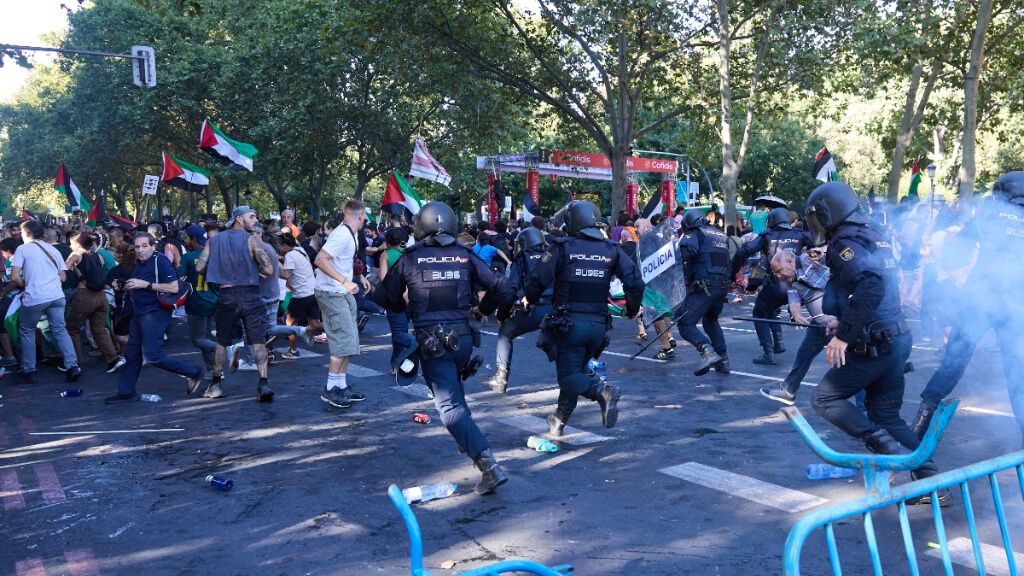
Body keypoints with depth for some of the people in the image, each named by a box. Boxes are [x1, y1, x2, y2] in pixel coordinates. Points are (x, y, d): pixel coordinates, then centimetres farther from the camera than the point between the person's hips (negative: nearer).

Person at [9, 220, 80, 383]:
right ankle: (73, 367, -1)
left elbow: (14, 277, -7)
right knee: (60, 330, 9)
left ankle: (28, 371, 15)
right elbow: (63, 277, 16)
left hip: (34, 298, -4)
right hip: (56, 296, 4)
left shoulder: (22, 249, 1)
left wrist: (26, 285, 10)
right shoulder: (53, 250, 17)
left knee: (27, 332, 13)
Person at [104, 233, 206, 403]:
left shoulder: (160, 261, -14)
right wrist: (124, 286, 11)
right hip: (140, 313, 9)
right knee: (132, 354, 12)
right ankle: (125, 392, 22)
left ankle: (194, 372, -3)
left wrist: (145, 284, -21)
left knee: (153, 354, -13)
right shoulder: (139, 264, 14)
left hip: (155, 313, -9)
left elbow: (174, 288, -21)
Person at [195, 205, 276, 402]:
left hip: (226, 296, 3)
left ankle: (215, 385, 22)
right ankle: (263, 384, -14)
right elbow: (268, 269, -12)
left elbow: (199, 268, 2)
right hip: (250, 296, -3)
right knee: (258, 341, -2)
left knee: (222, 342, 17)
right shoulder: (252, 239, -4)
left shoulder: (214, 241, 8)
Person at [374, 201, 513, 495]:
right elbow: (500, 288, 1)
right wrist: (481, 310, 19)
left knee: (450, 405, -6)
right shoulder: (465, 256, 3)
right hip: (462, 337, 4)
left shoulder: (410, 259, -2)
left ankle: (488, 464, -19)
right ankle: (467, 439, 44)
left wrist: (406, 308, 26)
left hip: (431, 341, -4)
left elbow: (384, 297, 6)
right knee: (454, 391, 30)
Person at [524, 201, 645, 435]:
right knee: (575, 370, 20)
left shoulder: (562, 247, -7)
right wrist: (632, 309, 15)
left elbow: (538, 280, -12)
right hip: (599, 325, 5)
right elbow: (635, 281, -2)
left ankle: (602, 390, -27)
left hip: (569, 323, -4)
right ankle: (559, 420, 29)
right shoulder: (611, 250, 4)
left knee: (569, 377, 1)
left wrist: (529, 299, 9)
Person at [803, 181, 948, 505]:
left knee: (825, 399, 4)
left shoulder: (845, 244, -14)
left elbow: (871, 287, -29)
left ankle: (887, 449, -7)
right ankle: (931, 482, 14)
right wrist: (844, 321, 27)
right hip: (898, 339, 9)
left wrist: (844, 335, -27)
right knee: (886, 415, 16)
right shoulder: (875, 238, 15)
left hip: (873, 346, -9)